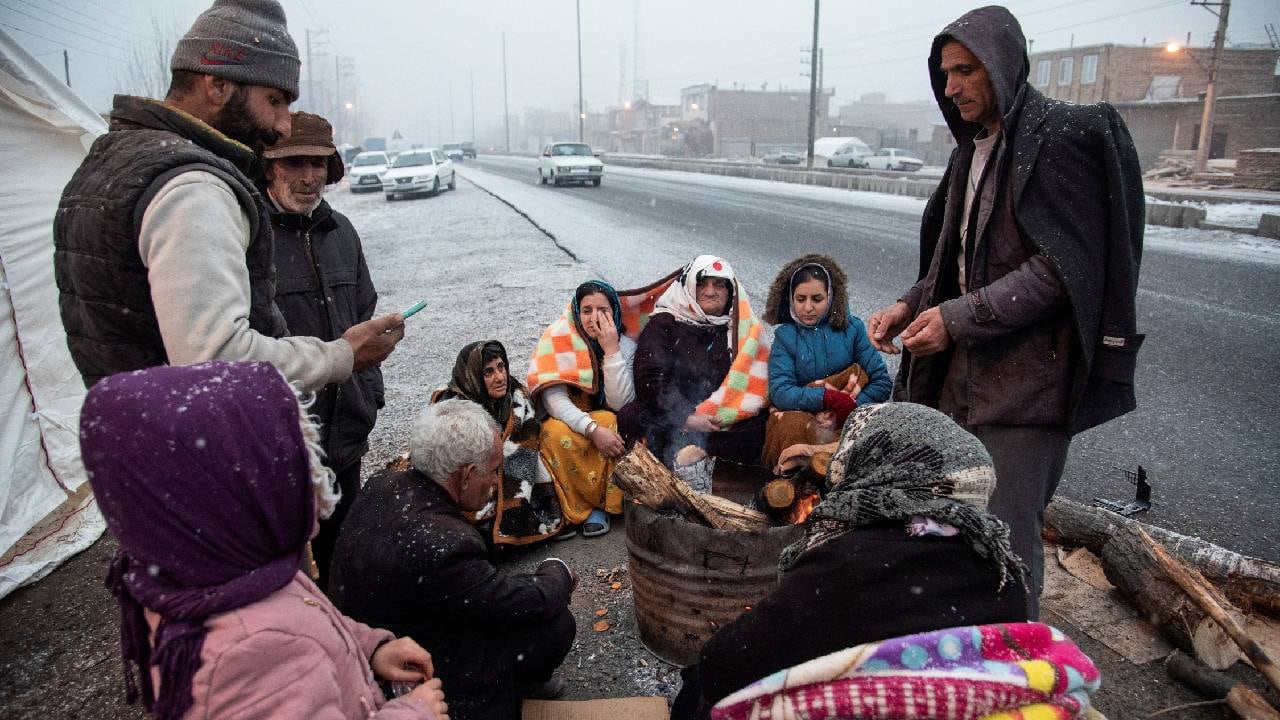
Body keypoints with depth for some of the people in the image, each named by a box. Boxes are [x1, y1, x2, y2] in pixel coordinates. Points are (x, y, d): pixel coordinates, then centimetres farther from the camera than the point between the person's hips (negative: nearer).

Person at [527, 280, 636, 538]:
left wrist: (611, 350, -27)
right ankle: (571, 508, -13)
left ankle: (598, 507, -14)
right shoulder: (559, 340, -14)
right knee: (555, 433, -34)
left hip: (606, 423, 2)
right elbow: (553, 398, -23)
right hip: (564, 420, -1)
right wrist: (592, 429, -36)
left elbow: (620, 403, -21)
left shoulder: (626, 345, -9)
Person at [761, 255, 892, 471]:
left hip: (846, 419, 1)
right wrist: (829, 397, -27)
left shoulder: (852, 328, 3)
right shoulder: (786, 336, 1)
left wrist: (851, 406, -17)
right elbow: (779, 392, -13)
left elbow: (882, 382, 0)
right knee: (793, 425, -35)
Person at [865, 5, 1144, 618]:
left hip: (1027, 378, -8)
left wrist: (957, 317, -19)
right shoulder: (974, 147, 16)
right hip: (964, 371, 8)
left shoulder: (1065, 135, -9)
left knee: (1006, 538, -5)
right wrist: (910, 306, 2)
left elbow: (1061, 266, -16)